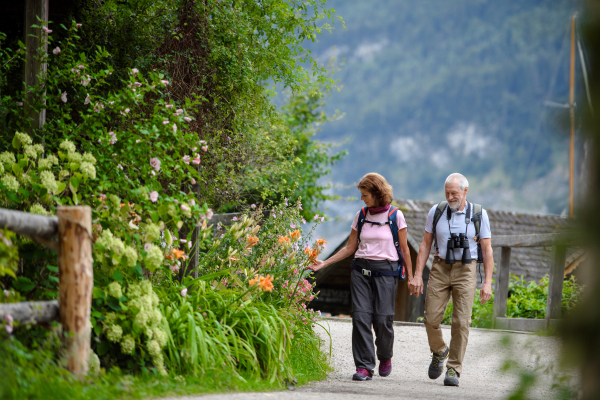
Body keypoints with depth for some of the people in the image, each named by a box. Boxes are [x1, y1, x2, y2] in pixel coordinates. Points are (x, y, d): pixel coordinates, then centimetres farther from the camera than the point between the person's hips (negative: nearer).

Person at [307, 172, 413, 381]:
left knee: (383, 318, -7)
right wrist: (324, 263, 7)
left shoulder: (395, 216, 0)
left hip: (386, 270, -3)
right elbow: (350, 248, 14)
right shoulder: (361, 216, 9)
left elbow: (404, 249, 4)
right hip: (361, 270, 3)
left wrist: (410, 277, 3)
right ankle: (364, 366, -7)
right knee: (361, 316, -8)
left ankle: (385, 356, 21)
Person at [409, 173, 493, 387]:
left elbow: (487, 250, -1)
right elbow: (426, 245, 7)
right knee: (431, 319, -4)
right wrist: (417, 275, -1)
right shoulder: (436, 212, 3)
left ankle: (453, 370, -1)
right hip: (440, 269, 2)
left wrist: (487, 283, -8)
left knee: (461, 322, -8)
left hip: (465, 271, -2)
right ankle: (439, 352, 26)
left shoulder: (479, 215, -2)